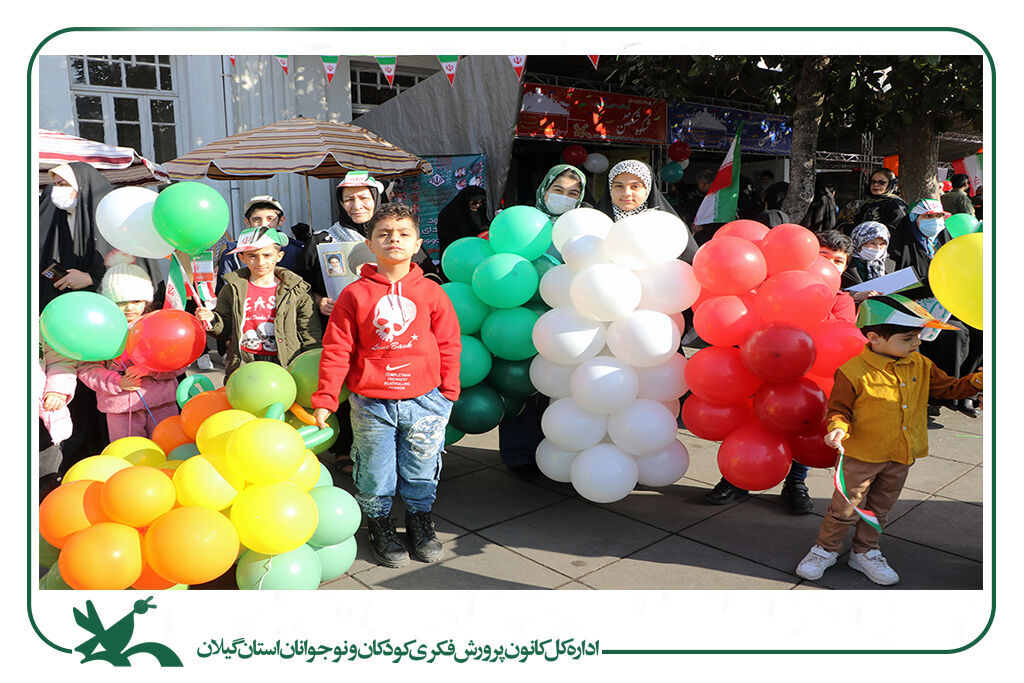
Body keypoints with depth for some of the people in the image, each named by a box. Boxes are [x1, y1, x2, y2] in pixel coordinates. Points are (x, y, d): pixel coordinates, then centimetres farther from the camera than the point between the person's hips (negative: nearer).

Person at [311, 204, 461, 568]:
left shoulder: (432, 292, 1)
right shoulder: (354, 294, -3)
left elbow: (448, 344, 7)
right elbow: (336, 349, -2)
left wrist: (448, 391, 6)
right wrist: (324, 399, -3)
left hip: (423, 401, 1)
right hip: (371, 404, -1)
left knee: (421, 469, 14)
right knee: (375, 473, 10)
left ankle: (420, 519, 37)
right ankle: (379, 524, 32)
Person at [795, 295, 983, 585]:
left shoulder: (920, 366, -1)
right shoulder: (854, 372, -20)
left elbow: (947, 387, 11)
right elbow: (839, 407, -10)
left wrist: (976, 381, -5)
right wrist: (838, 427, -29)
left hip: (901, 457, 6)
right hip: (861, 455, -6)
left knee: (880, 508, 20)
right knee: (845, 508, 6)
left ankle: (865, 552, 37)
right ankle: (825, 549, 26)